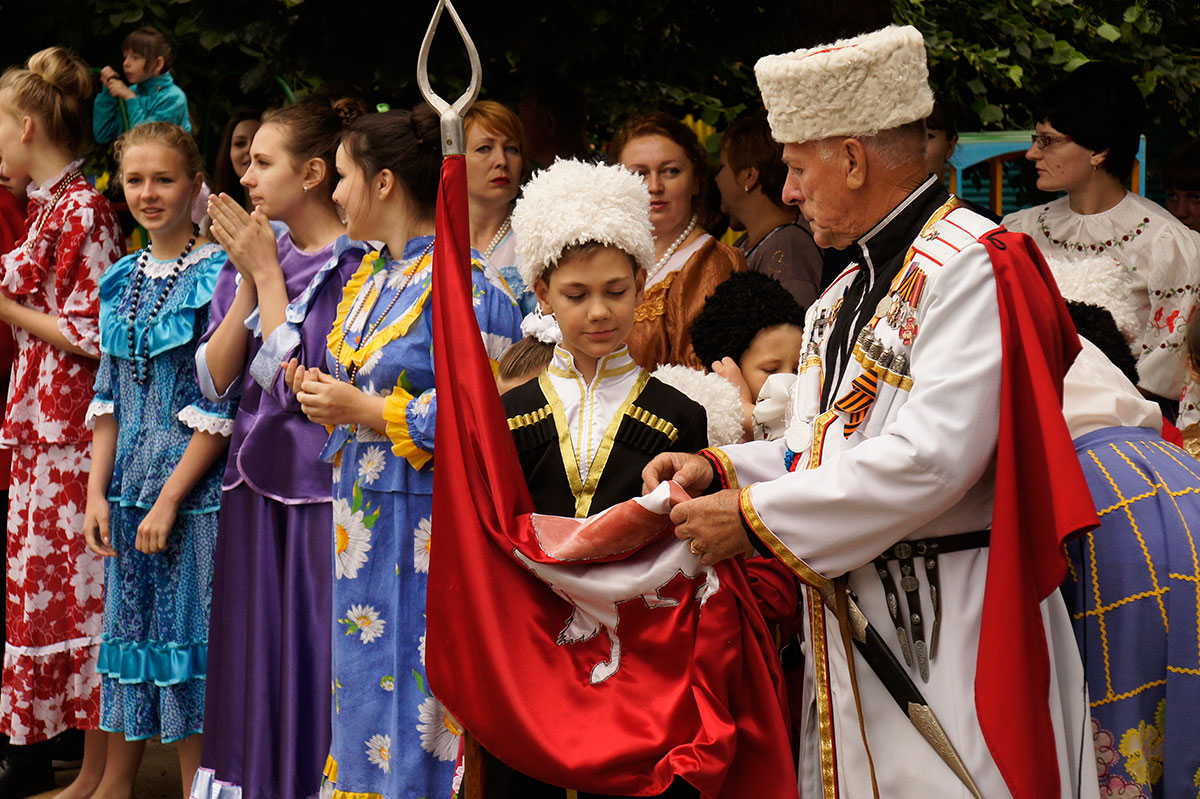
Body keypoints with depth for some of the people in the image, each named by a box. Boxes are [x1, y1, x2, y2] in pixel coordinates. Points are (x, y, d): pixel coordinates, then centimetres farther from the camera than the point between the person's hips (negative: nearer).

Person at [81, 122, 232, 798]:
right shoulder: (123, 281, 9)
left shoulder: (219, 276, -10)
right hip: (128, 484, 6)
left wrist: (169, 498, -15)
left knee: (187, 633, 0)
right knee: (127, 627, 13)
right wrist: (99, 491, 4)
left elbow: (219, 407, -14)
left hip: (195, 484, -6)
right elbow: (109, 399, 11)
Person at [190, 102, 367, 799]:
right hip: (254, 487, 7)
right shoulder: (251, 254, 10)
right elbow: (215, 379, 3)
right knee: (253, 659, 11)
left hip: (323, 485, -6)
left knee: (317, 660, -2)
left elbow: (296, 376, -18)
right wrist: (249, 282, -5)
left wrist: (268, 274, -10)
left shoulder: (358, 263, -10)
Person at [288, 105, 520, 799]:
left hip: (429, 523, -9)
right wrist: (323, 393, 2)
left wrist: (363, 411, -18)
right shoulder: (369, 277, 14)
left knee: (420, 694, -3)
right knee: (365, 680, 13)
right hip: (364, 511, 9)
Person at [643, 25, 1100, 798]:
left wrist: (754, 516, -17)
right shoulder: (850, 293, 17)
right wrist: (721, 468, 4)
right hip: (853, 633, 9)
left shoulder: (970, 268, -15)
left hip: (951, 641, -9)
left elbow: (930, 458, -24)